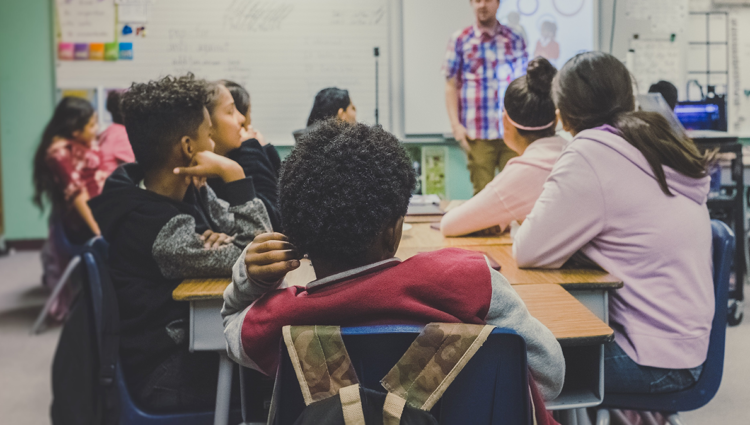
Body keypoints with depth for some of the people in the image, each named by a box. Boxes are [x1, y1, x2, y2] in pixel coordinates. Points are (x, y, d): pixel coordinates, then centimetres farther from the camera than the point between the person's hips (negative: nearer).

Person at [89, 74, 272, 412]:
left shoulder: (188, 192, 0)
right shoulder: (161, 230, -27)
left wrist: (221, 241, -18)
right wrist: (234, 175, -26)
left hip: (188, 339, 8)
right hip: (165, 376, -8)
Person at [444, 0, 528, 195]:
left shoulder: (514, 40, 10)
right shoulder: (460, 40, 6)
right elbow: (451, 85, 5)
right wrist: (456, 125, -4)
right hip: (477, 134, -1)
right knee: (482, 191, 0)